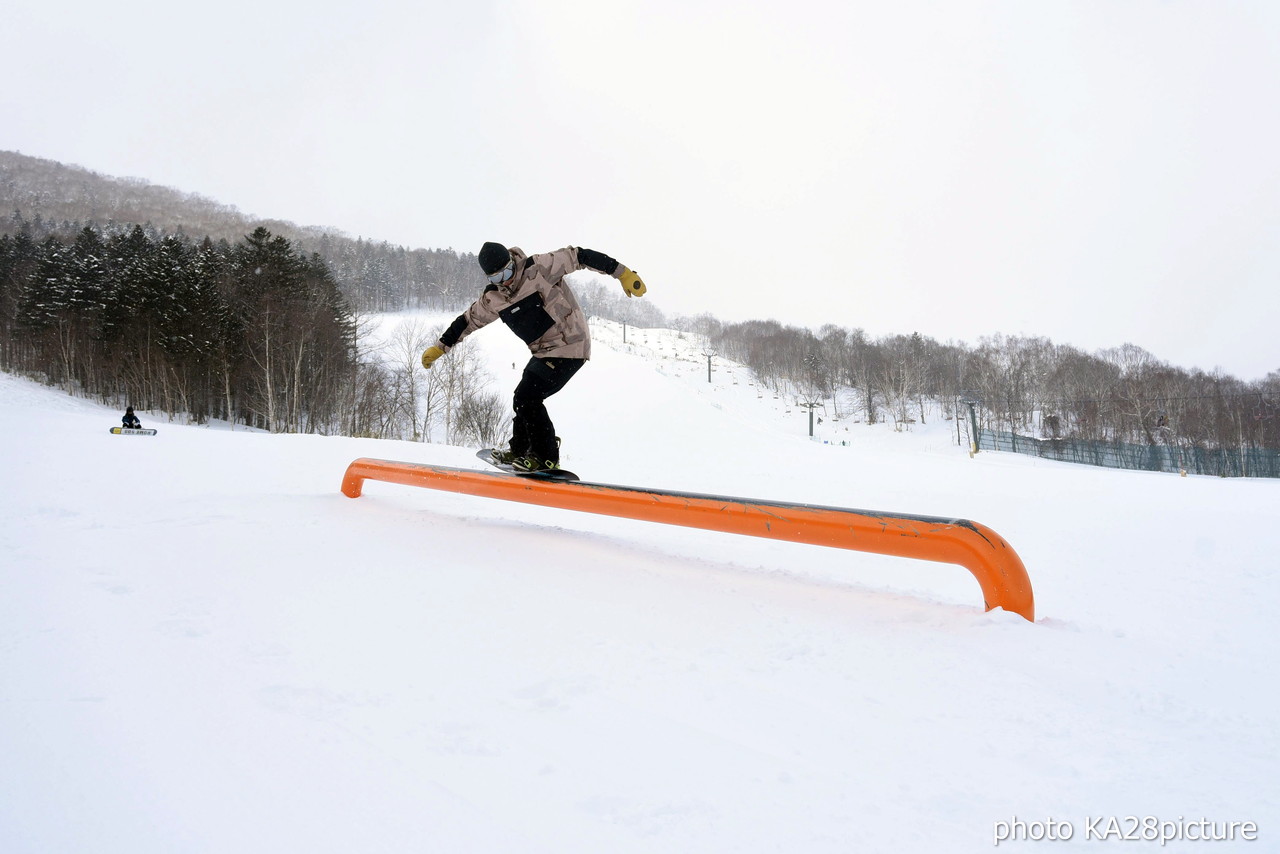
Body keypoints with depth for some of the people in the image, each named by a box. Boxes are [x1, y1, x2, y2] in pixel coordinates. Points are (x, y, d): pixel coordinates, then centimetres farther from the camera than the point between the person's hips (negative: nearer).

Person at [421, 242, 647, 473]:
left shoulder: (539, 268, -17)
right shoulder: (492, 298, 3)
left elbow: (577, 256, -15)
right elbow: (468, 320, 15)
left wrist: (622, 273, -18)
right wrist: (440, 347, 18)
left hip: (570, 346, -8)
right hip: (544, 351, 8)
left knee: (526, 398, -13)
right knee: (526, 398, 13)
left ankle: (547, 458, -1)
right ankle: (519, 449, 35)